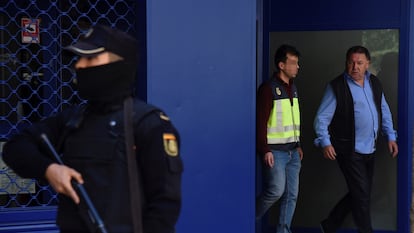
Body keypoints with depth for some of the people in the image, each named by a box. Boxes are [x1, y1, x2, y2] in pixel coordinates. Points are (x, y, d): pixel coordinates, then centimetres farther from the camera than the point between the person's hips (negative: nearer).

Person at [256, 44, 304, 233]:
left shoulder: (293, 88, 14)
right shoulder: (268, 88, -10)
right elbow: (261, 121, -14)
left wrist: (298, 145, 17)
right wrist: (265, 150, -18)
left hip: (292, 151, 7)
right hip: (275, 151, -7)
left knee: (291, 194, 6)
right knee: (276, 190, -9)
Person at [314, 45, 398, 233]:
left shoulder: (374, 83, 9)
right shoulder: (336, 87, -9)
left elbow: (384, 111, 20)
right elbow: (321, 118, -9)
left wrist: (390, 137, 13)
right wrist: (325, 142, -21)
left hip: (369, 150, 7)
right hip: (349, 151, -7)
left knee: (360, 194, 13)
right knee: (361, 195, -5)